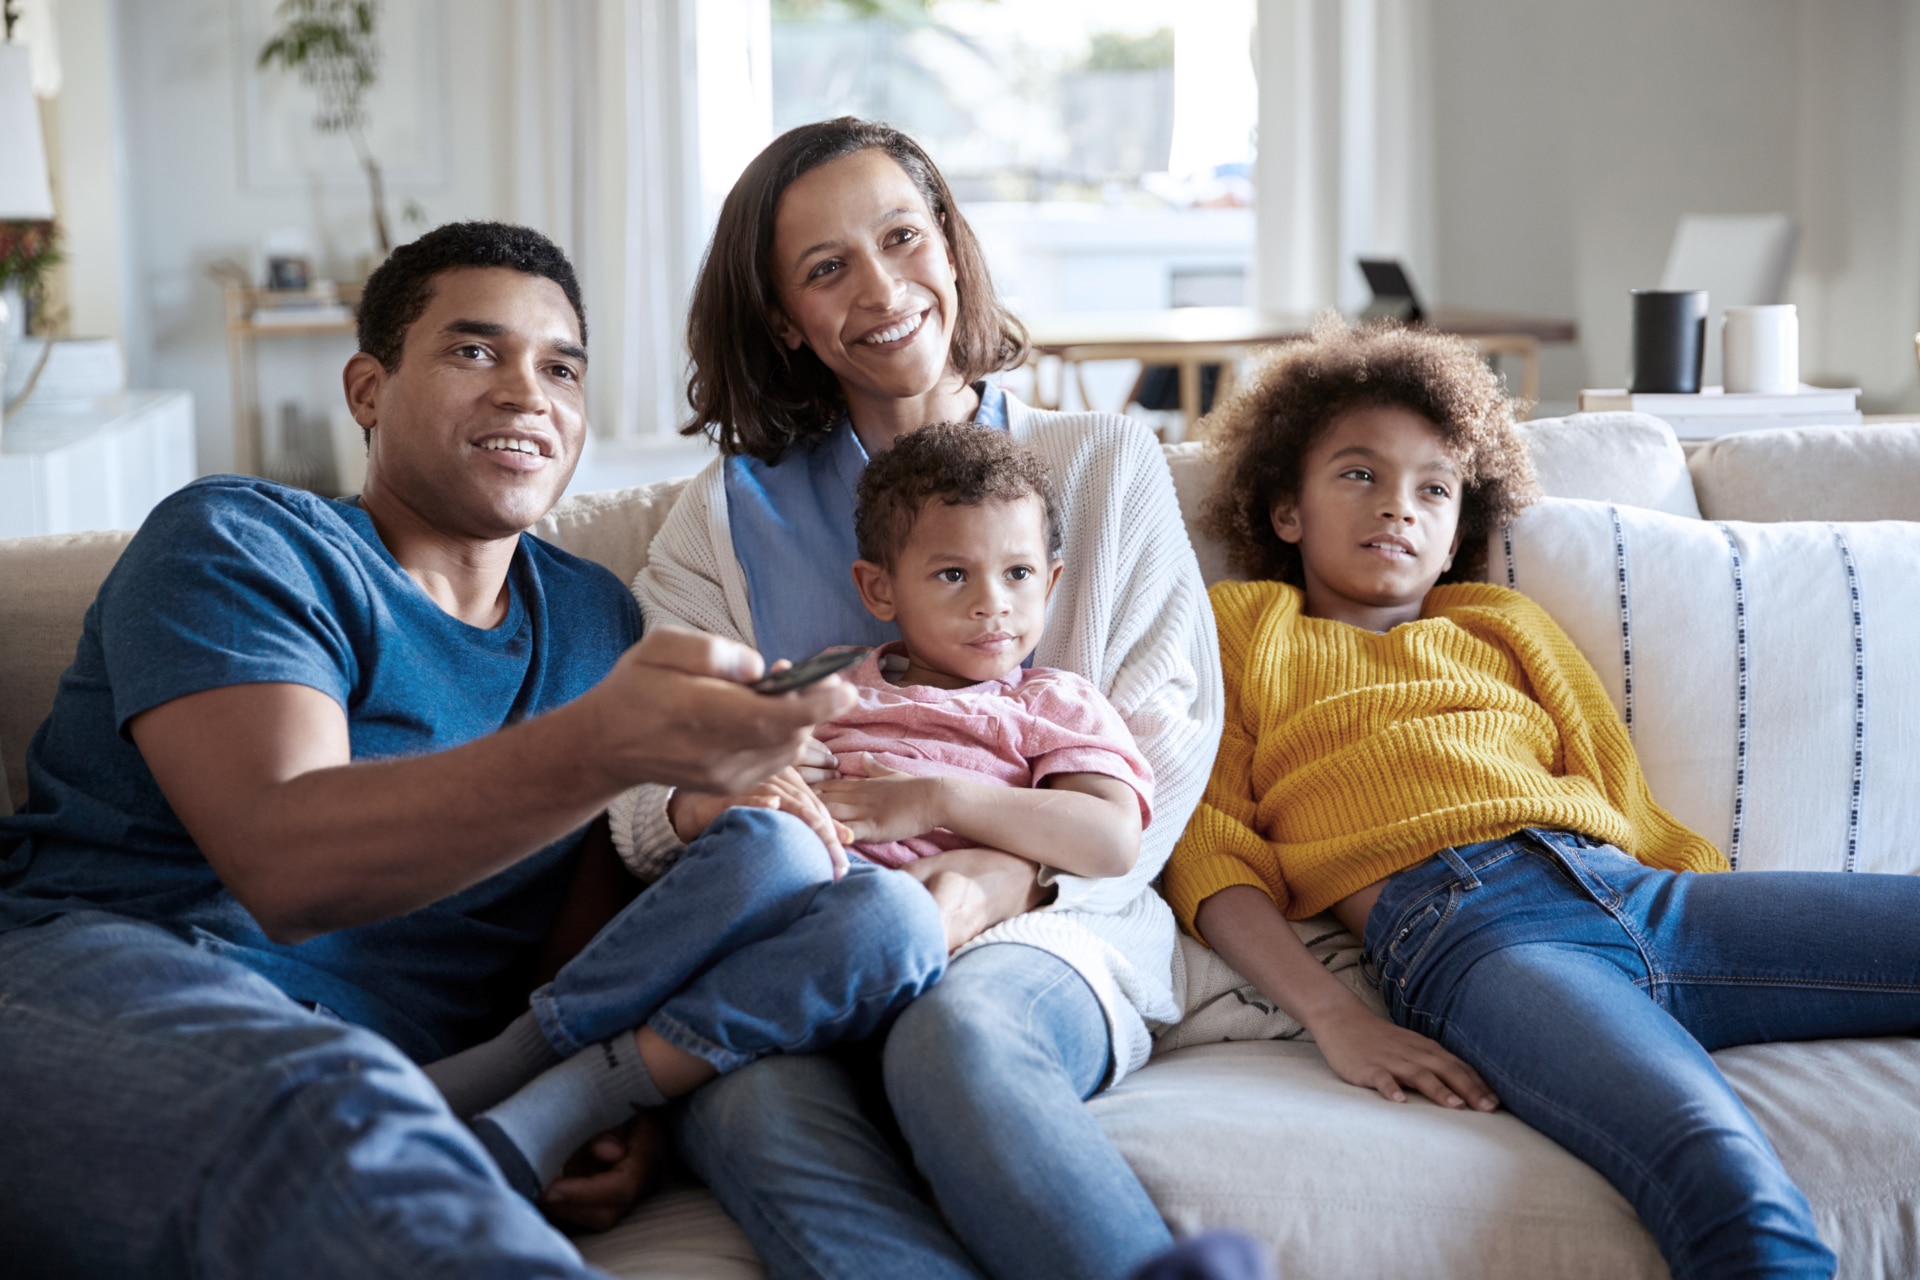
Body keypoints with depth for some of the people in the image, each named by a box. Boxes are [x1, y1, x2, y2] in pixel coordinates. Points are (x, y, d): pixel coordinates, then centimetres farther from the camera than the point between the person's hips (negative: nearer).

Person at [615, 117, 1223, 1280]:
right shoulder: (732, 512, 18)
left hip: (1050, 927, -1)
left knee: (955, 1035, -39)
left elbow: (1167, 734, 6)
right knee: (740, 1104, -36)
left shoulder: (1107, 464, 16)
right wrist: (703, 803, -18)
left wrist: (1018, 875, -14)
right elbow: (637, 791, 9)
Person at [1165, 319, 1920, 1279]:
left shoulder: (1503, 625, 35)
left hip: (1634, 889, 6)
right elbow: (1211, 855, 8)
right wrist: (1336, 1019, -10)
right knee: (1724, 1177, -36)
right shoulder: (1236, 628, 22)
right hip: (1457, 922, -6)